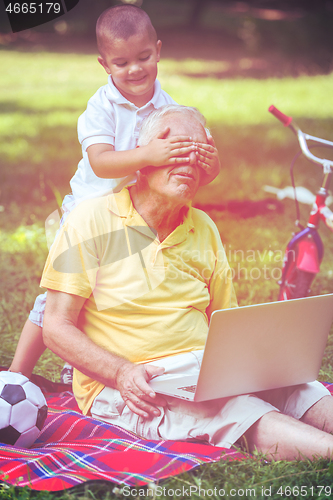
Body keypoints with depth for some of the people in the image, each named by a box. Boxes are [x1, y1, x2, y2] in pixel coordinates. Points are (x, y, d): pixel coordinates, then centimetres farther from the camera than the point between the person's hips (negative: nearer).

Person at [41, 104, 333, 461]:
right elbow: (57, 328, -6)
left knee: (296, 389, -24)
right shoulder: (92, 221, -3)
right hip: (123, 388, -5)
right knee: (238, 411, -35)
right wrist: (123, 373, -21)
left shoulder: (205, 229, 15)